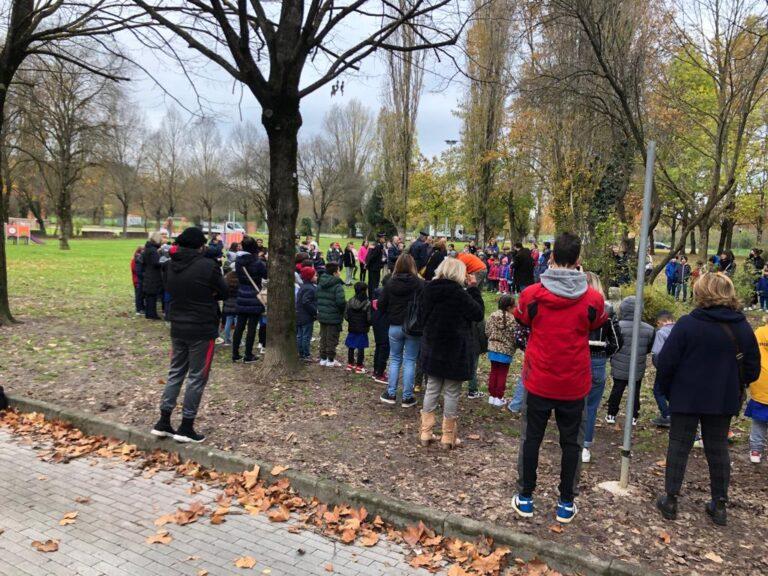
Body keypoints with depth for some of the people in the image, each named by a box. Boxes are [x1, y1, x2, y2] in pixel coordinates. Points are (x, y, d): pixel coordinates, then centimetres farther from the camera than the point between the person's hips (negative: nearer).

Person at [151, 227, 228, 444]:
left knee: (175, 373, 18)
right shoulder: (207, 266, -17)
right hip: (202, 330, -6)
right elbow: (223, 291, -6)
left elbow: (170, 291, 13)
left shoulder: (171, 266, 1)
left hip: (178, 328, 6)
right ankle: (186, 428, 10)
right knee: (197, 377, 4)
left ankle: (163, 422, 21)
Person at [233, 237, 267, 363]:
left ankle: (235, 354, 16)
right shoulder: (257, 262, -16)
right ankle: (248, 356, 8)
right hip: (255, 299, -5)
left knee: (239, 326, 11)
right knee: (252, 328, 2)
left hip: (242, 299, 5)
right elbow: (267, 275, -4)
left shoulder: (238, 261, 0)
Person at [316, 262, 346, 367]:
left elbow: (317, 299, 11)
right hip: (334, 317, -7)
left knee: (323, 337, 17)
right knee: (332, 339, 4)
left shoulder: (320, 284, 5)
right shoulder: (337, 286, -19)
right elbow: (341, 301, -24)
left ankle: (323, 358, 24)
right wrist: (343, 311, -6)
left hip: (322, 316, 7)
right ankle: (330, 360, 11)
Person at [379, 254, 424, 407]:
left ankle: (391, 394, 18)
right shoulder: (420, 284, -12)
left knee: (395, 359, 16)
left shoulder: (390, 283, -4)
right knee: (410, 361, 6)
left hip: (395, 327, 2)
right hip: (413, 328, -2)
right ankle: (407, 398, 10)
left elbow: (381, 305, -1)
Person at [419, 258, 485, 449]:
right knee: (452, 392, 6)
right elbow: (479, 313, -9)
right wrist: (473, 288, -5)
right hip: (455, 350, -5)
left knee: (432, 388, 15)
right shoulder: (458, 293, -18)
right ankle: (448, 437, 15)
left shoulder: (428, 290, 1)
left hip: (432, 348, 6)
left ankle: (425, 433, 18)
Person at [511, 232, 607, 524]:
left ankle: (525, 498, 24)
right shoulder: (593, 299, -11)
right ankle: (566, 503, 25)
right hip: (574, 384, 1)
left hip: (538, 380, 0)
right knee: (570, 442, 15)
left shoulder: (532, 294, -13)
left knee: (531, 438, 14)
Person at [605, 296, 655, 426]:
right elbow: (649, 348, 6)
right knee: (635, 391, 13)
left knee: (617, 390, 9)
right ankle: (633, 416, 19)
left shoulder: (619, 326, -18)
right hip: (638, 368, 2)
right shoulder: (648, 329, -5)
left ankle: (611, 414, 15)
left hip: (620, 367, -2)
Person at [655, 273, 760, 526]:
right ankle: (719, 505, 22)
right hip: (724, 400, 4)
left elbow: (666, 362, -14)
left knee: (679, 445, 8)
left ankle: (670, 499, 13)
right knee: (718, 448, 15)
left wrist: (665, 389, 2)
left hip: (687, 398, -3)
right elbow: (752, 368, 5)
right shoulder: (742, 327, -2)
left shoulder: (687, 324, -16)